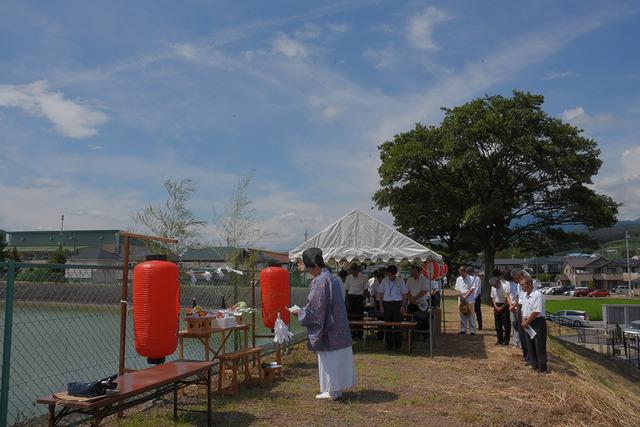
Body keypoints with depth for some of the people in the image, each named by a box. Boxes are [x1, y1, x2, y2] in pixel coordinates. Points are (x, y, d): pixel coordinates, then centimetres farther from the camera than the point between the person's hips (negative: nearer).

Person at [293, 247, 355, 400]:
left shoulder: (320, 281, -20)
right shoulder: (331, 277, 9)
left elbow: (315, 308, -19)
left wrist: (299, 313, -3)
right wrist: (303, 310, 19)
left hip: (327, 328, -9)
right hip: (336, 325, 9)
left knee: (329, 359, 3)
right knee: (336, 358, 15)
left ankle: (332, 391, 13)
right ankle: (336, 387, 25)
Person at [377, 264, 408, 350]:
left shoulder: (400, 281, 0)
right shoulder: (384, 281, 6)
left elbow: (404, 294, 3)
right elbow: (381, 293, 12)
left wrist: (403, 306, -5)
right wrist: (381, 305, 5)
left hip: (397, 304, -2)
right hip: (386, 304, 2)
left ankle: (398, 344, 8)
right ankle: (389, 344, 13)